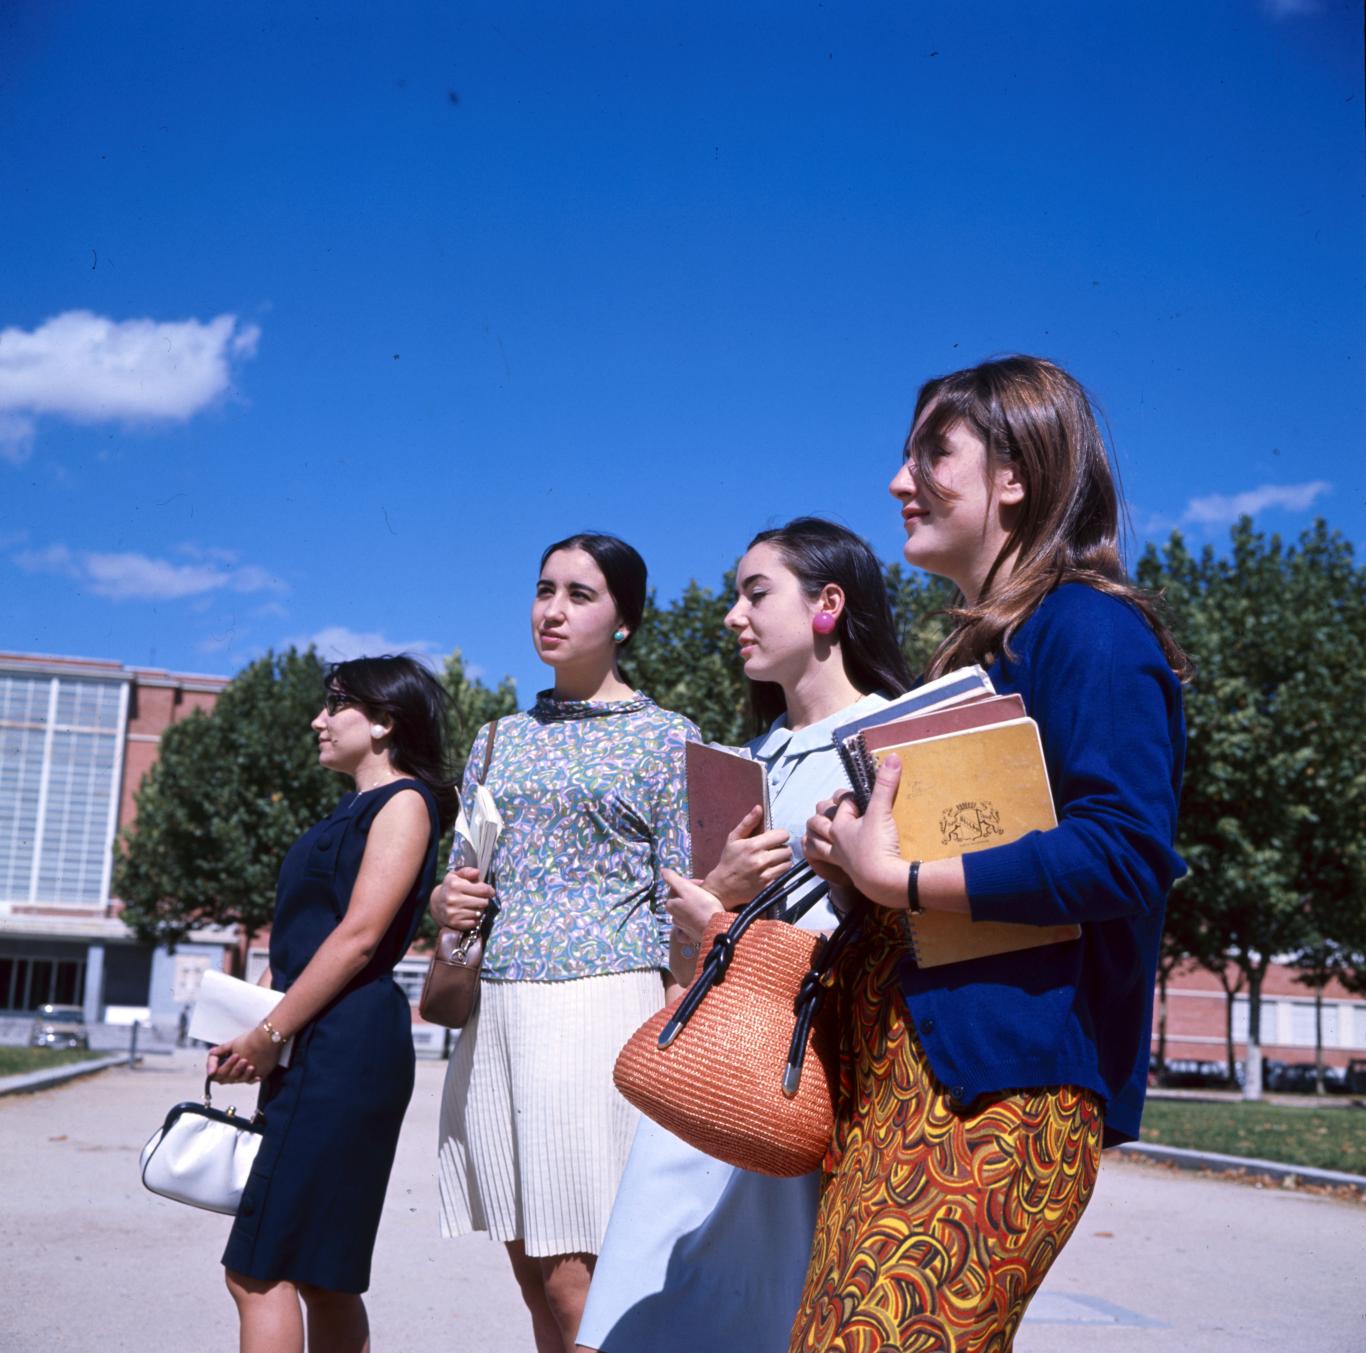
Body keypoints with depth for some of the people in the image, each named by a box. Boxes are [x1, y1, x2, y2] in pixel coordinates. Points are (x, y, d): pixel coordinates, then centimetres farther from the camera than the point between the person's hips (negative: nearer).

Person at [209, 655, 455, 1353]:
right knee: (322, 1275, 11)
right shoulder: (350, 811, 21)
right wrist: (250, 1034, 11)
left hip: (347, 1047, -9)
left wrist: (270, 1035, -14)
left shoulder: (404, 802, -6)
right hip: (311, 1051, 9)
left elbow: (359, 936, -15)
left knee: (258, 1269, -11)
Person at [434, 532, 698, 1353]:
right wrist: (444, 901, -1)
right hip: (495, 1010, 6)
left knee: (574, 1284, -8)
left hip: (602, 1004, -5)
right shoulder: (500, 740, 17)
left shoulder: (666, 737, 3)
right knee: (533, 1275, 9)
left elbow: (680, 905, -2)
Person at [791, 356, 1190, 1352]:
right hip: (894, 1076, 9)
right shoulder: (977, 649, 23)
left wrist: (894, 878, -15)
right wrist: (851, 851, 8)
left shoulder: (1088, 626, -7)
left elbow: (1126, 852, -20)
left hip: (999, 1086, -9)